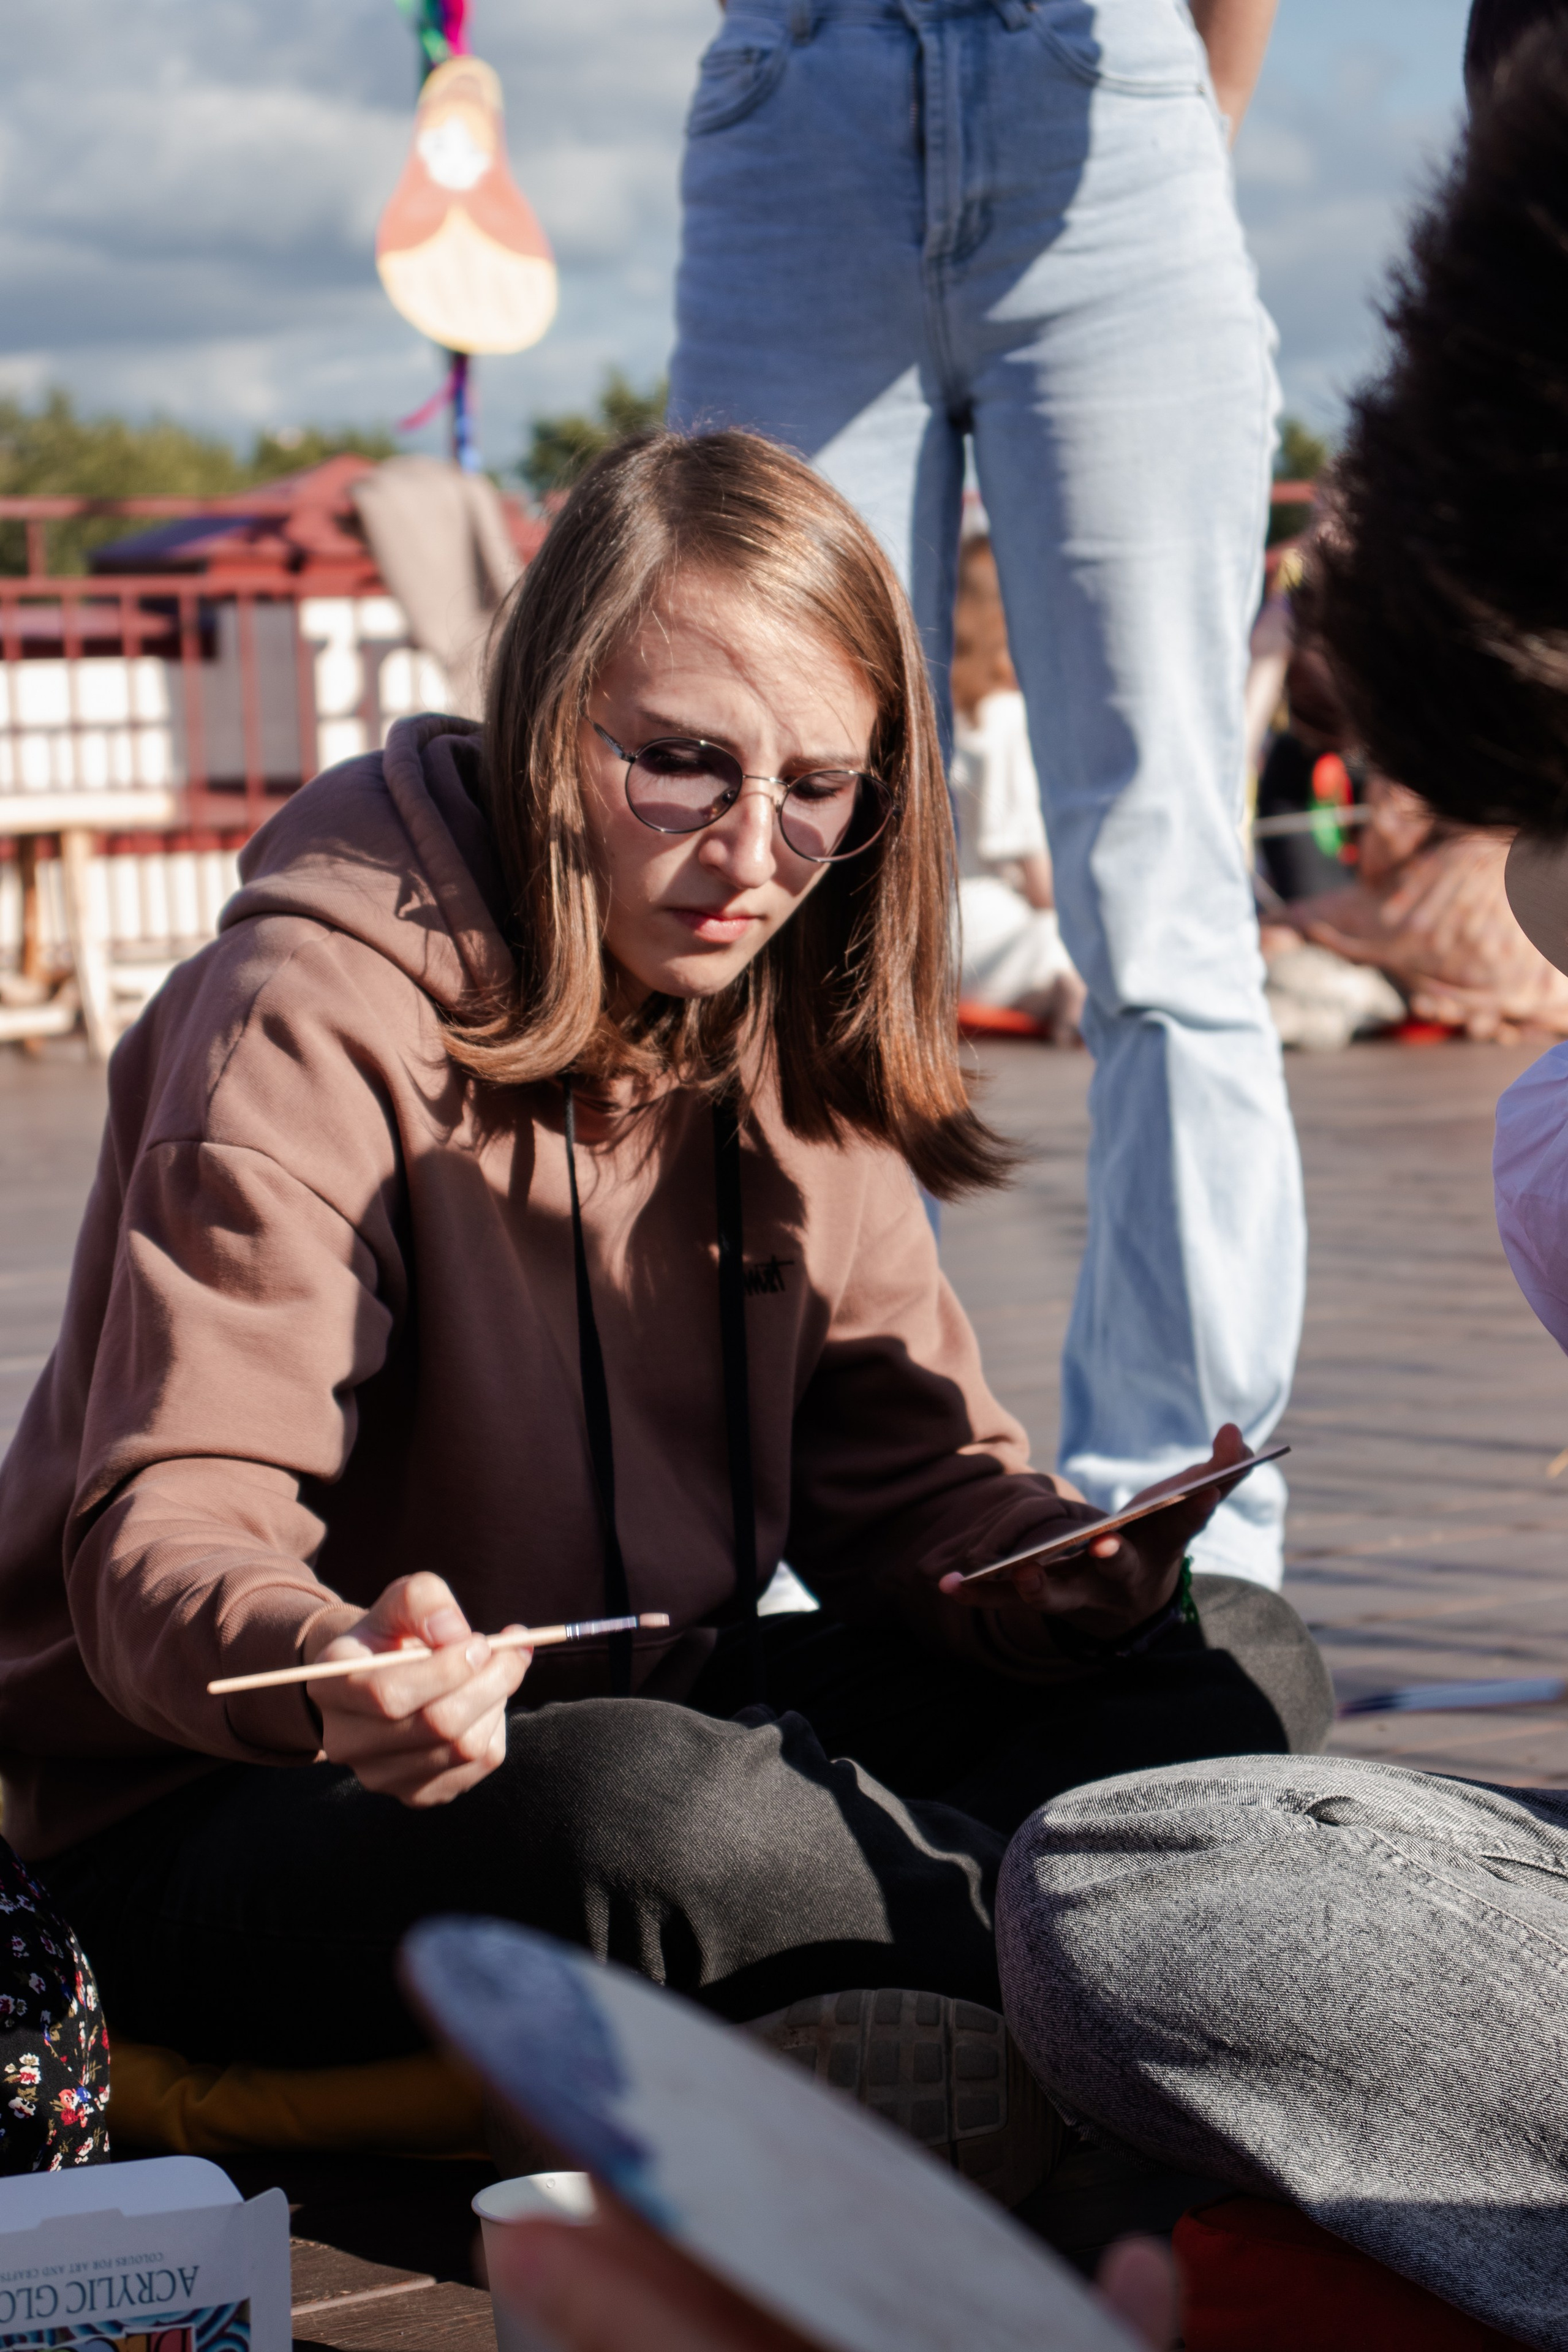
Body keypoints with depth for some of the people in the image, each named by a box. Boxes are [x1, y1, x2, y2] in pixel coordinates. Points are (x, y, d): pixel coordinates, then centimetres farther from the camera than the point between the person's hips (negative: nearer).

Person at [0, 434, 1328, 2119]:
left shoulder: (782, 1035, 5)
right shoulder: (312, 1020, -18)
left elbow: (908, 1468, 5)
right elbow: (162, 1534, -25)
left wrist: (1061, 1575, -18)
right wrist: (332, 1668, -48)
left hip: (639, 1721, 7)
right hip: (213, 1828, -7)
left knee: (1238, 1667, -4)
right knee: (633, 1801, -40)